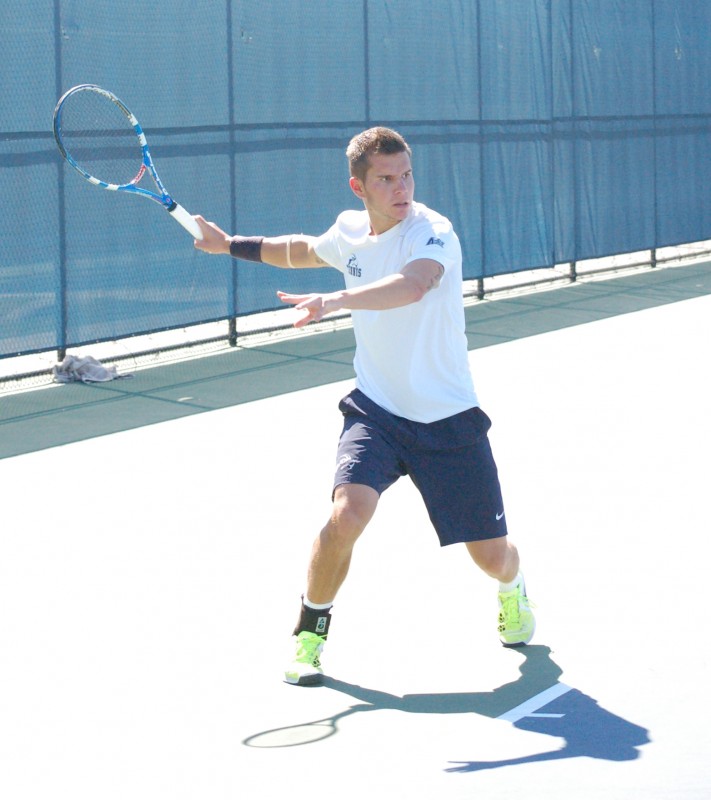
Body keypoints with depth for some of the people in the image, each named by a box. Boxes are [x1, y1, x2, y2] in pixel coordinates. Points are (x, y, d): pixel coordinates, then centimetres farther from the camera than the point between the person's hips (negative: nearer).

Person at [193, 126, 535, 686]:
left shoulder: (434, 233, -19)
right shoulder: (349, 232, 1)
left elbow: (409, 286, -43)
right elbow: (303, 250, 27)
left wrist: (334, 300, -55)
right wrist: (232, 245, 27)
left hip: (448, 420, -3)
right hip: (376, 410, 3)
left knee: (493, 556, 3)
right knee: (347, 513, -24)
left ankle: (513, 591, 43)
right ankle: (309, 635, -1)